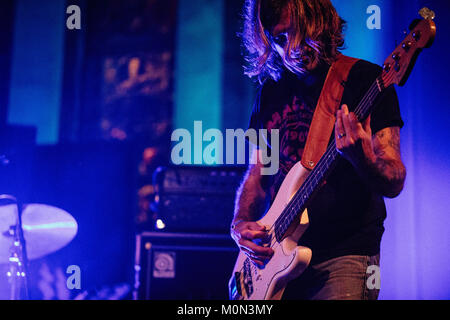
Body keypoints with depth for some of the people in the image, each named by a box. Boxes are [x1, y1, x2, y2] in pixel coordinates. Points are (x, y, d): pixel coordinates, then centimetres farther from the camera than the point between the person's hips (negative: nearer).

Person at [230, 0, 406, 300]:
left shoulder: (365, 79, -5)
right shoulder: (270, 90, 10)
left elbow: (394, 183, -10)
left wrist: (361, 159, -31)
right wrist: (240, 224, 0)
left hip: (344, 256, -4)